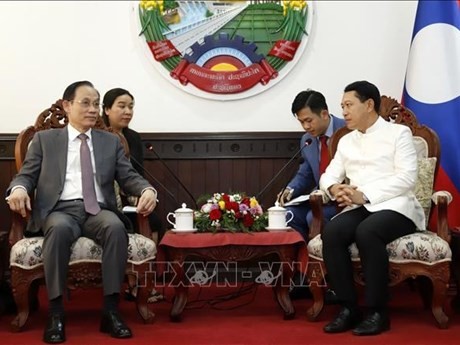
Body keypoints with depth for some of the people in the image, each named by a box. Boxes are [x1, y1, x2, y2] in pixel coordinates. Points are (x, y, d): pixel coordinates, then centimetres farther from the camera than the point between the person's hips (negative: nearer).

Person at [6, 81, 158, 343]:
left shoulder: (111, 141, 19)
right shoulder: (45, 139, 16)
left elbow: (128, 176, 11)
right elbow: (27, 175, 10)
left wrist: (147, 189, -12)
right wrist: (18, 188, -16)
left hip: (99, 211, 1)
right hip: (60, 210, -1)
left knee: (116, 227, -34)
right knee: (60, 228, -38)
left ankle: (111, 310, -28)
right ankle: (56, 312, -29)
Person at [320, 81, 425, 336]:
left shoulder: (398, 133, 4)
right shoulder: (346, 141, 22)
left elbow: (406, 179, -8)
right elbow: (328, 176, 16)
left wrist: (364, 194, -18)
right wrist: (335, 188, -10)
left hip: (395, 206, -4)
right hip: (359, 208, 5)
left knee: (367, 232, -36)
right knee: (331, 232, -28)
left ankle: (377, 312, -25)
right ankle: (349, 307, -20)